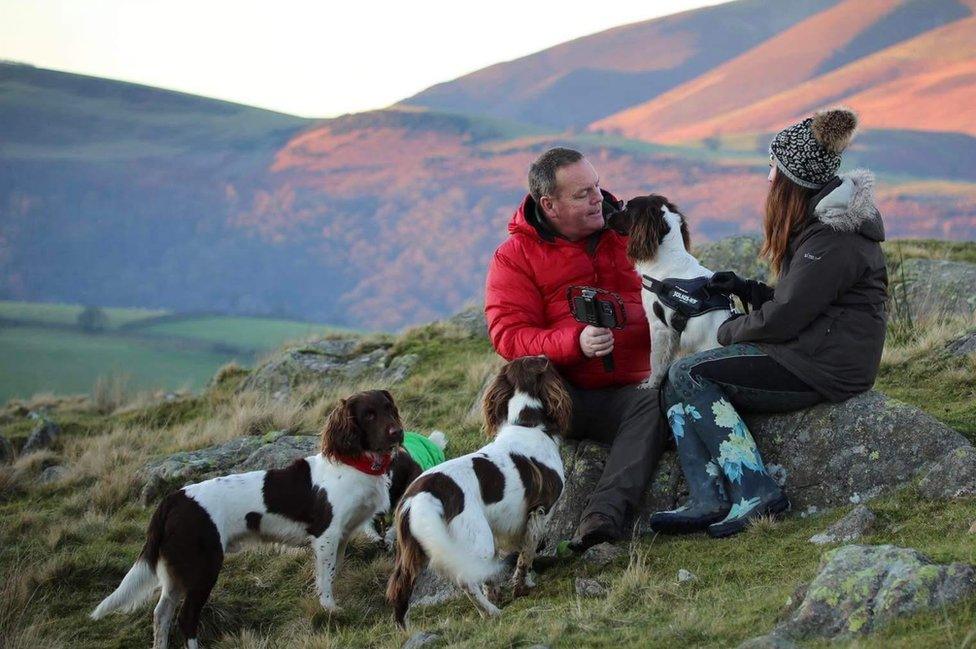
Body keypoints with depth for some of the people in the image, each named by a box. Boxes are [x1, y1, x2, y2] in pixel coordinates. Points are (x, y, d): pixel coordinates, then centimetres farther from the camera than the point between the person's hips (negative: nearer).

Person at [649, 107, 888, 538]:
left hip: (826, 368, -11)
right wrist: (745, 290, 9)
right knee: (678, 388, -1)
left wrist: (730, 331, 0)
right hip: (807, 354, 11)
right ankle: (708, 501, -16)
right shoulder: (817, 223, 16)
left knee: (688, 375, -17)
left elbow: (783, 319, -18)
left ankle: (755, 492, -22)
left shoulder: (833, 238, -17)